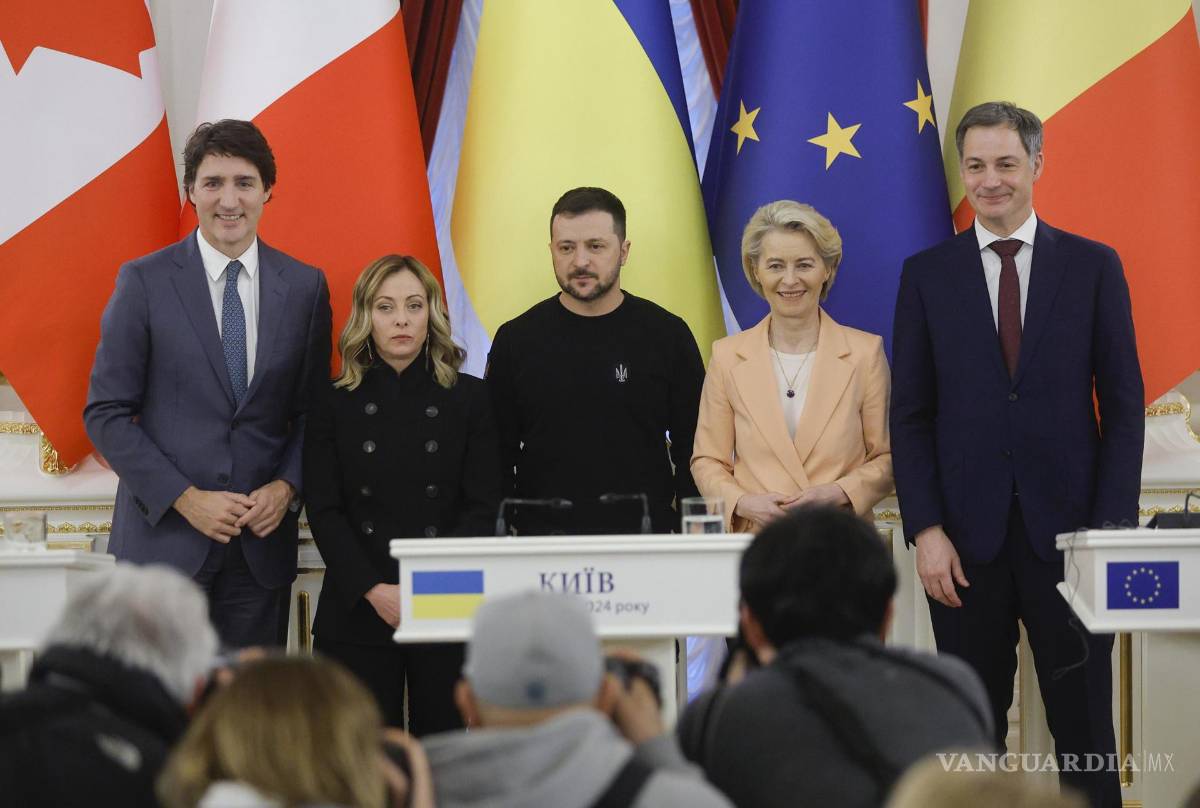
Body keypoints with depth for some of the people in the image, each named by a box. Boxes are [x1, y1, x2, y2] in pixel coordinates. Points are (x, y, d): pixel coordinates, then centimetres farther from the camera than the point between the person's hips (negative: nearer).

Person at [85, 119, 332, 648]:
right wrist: (185, 499, -12)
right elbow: (106, 413, -3)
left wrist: (286, 487, -7)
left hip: (264, 540, 2)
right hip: (164, 536, -2)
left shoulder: (305, 287, 6)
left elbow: (314, 410, 11)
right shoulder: (145, 282, -2)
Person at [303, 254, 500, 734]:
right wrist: (374, 591, -12)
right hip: (356, 616, 0)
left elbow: (482, 505, 1)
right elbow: (324, 511, 1)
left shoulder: (469, 399, 6)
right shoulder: (336, 405, 7)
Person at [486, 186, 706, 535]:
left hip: (645, 540, 0)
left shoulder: (668, 335, 3)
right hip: (542, 541, 0)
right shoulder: (516, 339, 5)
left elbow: (692, 450, 4)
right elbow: (497, 457, 6)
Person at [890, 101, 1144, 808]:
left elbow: (1123, 405, 4)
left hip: (1067, 531, 0)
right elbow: (911, 415, 5)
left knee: (1085, 726, 3)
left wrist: (1113, 526, -5)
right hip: (968, 535, 1)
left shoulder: (1093, 266, 5)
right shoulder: (928, 274, 6)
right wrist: (926, 530, -5)